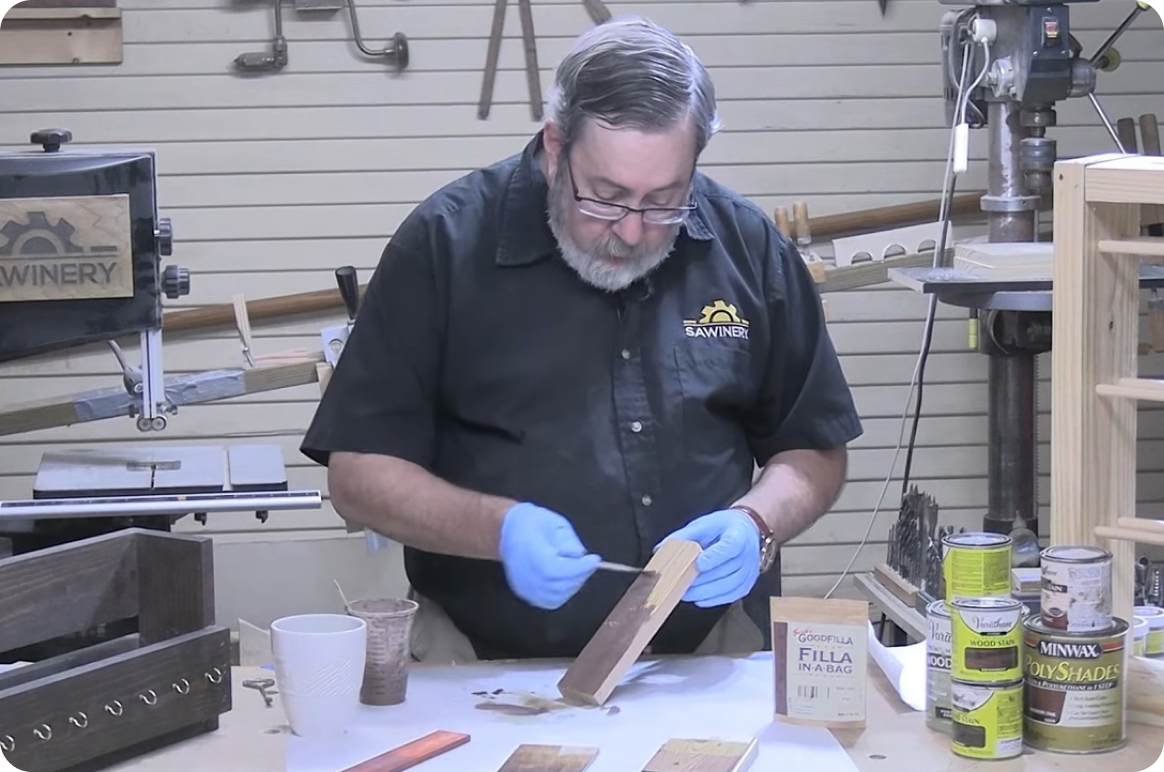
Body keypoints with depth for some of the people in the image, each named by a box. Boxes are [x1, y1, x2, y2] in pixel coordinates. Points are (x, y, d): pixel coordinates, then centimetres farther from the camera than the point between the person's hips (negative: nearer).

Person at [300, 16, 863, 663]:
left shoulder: (750, 249, 4)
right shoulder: (445, 245, -4)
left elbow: (816, 453, 13)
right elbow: (358, 473, -3)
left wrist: (755, 525, -9)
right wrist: (499, 529, -20)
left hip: (713, 664, 3)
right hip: (492, 674, -2)